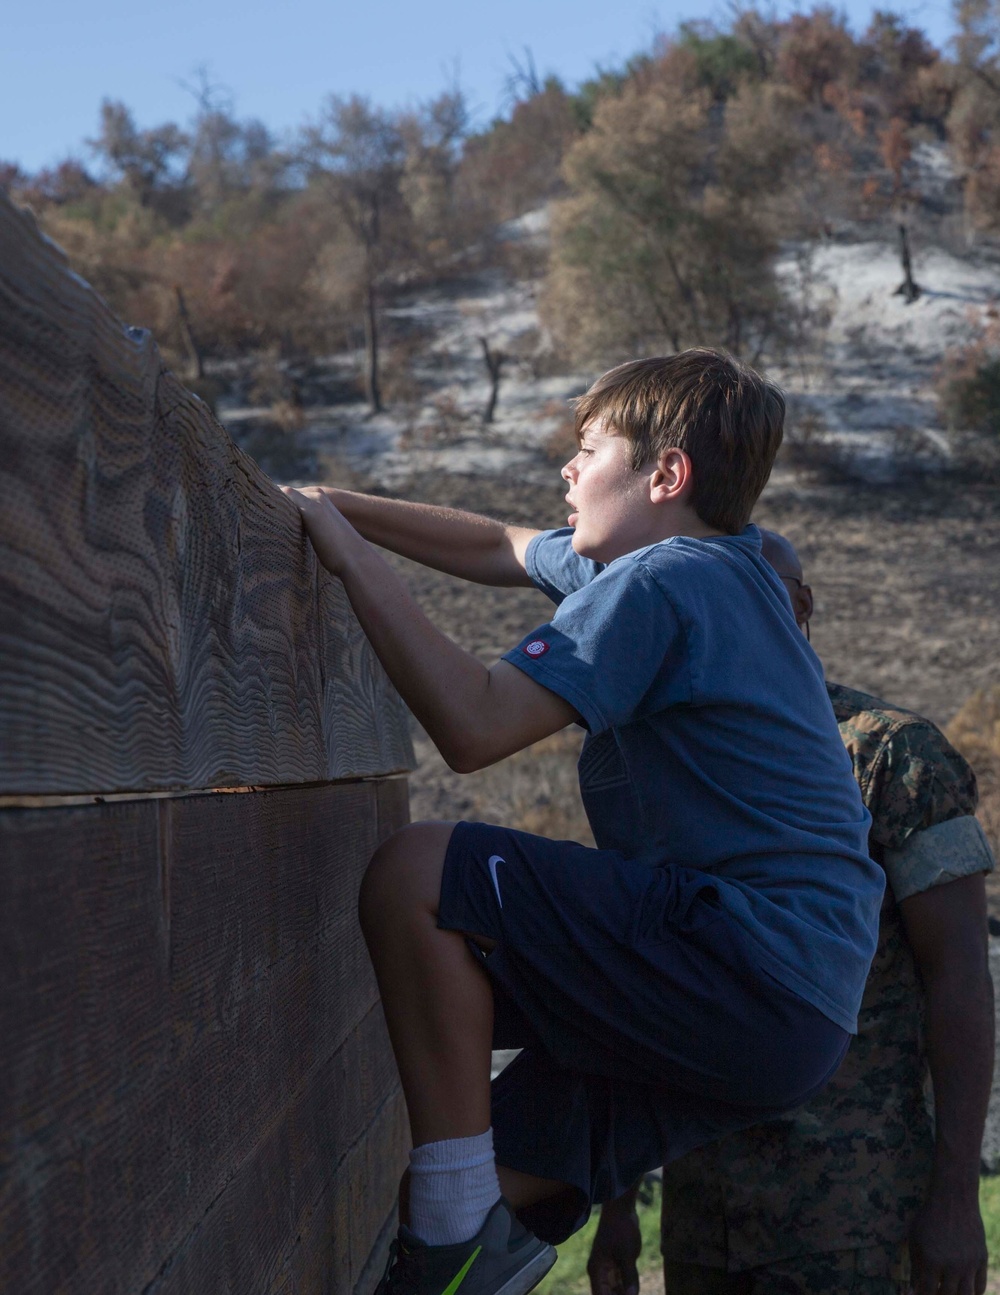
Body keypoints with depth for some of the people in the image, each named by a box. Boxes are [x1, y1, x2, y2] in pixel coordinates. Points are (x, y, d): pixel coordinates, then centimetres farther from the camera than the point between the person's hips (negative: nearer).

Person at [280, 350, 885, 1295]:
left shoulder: (655, 584, -10)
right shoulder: (727, 566, 19)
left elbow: (474, 726, -21)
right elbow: (499, 548, 30)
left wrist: (353, 560, -12)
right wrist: (336, 506, 23)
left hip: (751, 964, -10)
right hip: (804, 1015, 10)